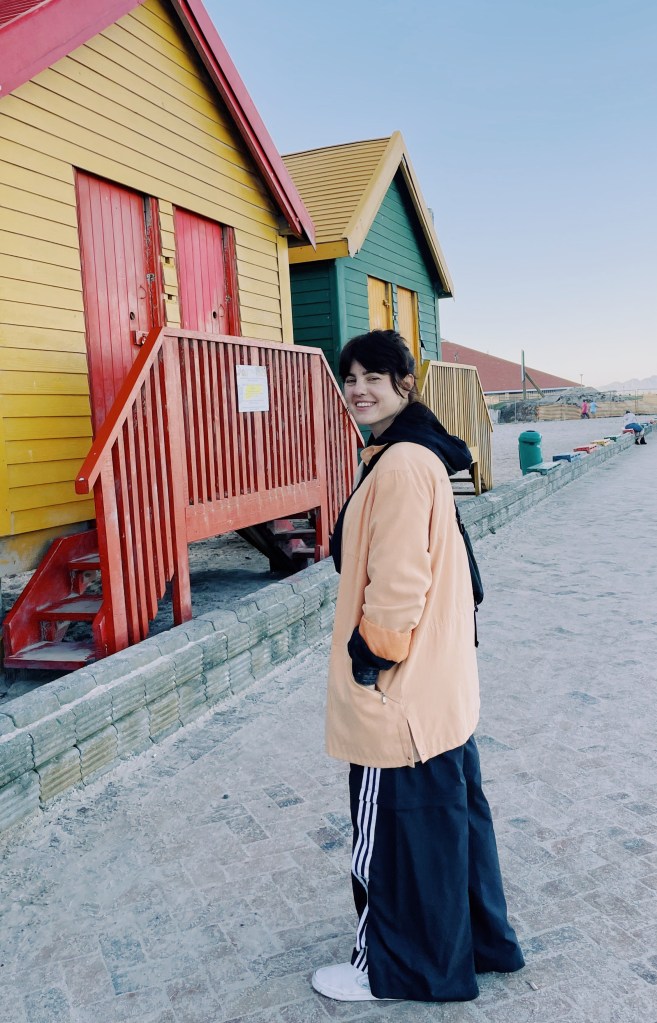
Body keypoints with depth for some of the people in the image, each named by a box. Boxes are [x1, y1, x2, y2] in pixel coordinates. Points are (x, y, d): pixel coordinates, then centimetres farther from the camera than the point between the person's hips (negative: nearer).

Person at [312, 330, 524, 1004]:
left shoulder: (400, 466, -21)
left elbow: (398, 584, -25)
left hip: (399, 693, -10)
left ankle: (391, 969, 29)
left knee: (394, 827, 8)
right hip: (437, 682, 10)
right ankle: (478, 940, 42)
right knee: (449, 812, 23)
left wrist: (370, 663, -13)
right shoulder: (420, 454, 11)